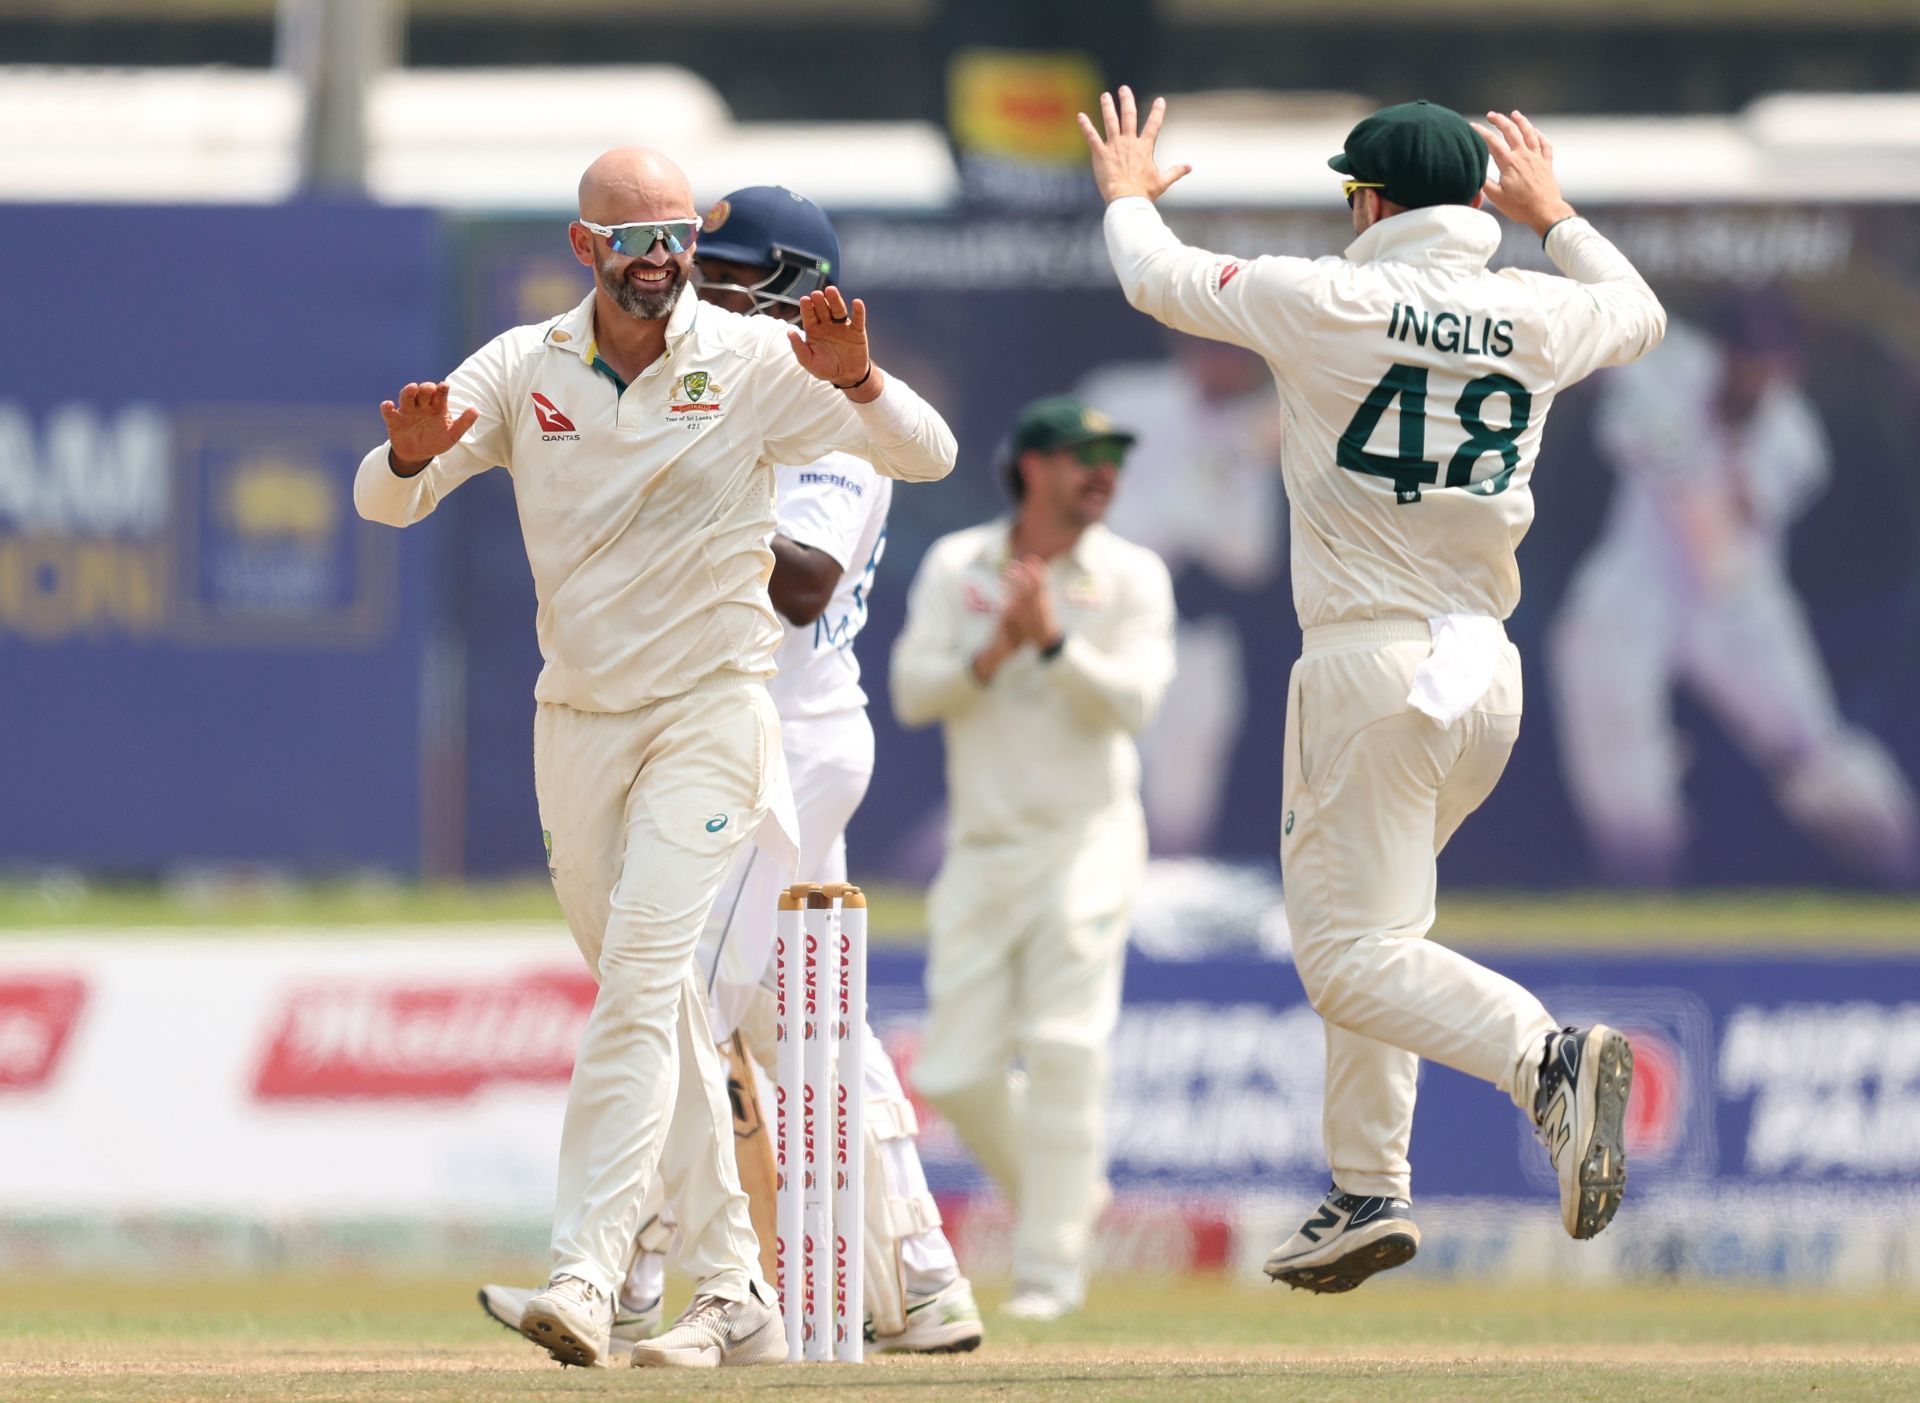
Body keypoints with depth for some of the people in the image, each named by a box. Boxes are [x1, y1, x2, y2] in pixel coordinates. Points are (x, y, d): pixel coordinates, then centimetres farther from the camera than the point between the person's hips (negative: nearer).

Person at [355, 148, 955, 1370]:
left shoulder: (753, 362, -7)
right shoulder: (523, 370, 1)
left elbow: (928, 454, -10)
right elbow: (384, 500, -3)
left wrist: (855, 382, -30)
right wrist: (413, 452, -26)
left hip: (709, 709, -4)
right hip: (576, 719, 4)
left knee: (644, 976, -19)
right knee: (665, 1012, 9)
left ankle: (586, 1271, -25)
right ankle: (735, 1295, 16)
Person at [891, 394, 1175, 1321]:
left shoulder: (1133, 577, 1)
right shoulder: (956, 566, 6)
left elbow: (1132, 703, -11)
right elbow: (913, 694, -2)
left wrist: (1054, 640, -22)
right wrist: (995, 651, -16)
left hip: (1087, 843, -3)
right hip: (983, 851, 3)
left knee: (1062, 1049, -15)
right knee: (957, 1074, -1)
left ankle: (1051, 1263, -10)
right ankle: (1064, 1193, 25)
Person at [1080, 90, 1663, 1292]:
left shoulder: (1329, 304, -9)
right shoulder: (1537, 318, 4)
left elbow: (1159, 279, 7)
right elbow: (1642, 314, 28)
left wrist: (1128, 197, 28)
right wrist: (1555, 218, 39)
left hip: (1370, 665, -7)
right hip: (1488, 668, 7)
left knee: (1354, 955, -7)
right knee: (1365, 926, 22)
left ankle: (1550, 1059, -31)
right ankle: (1370, 1190, 21)